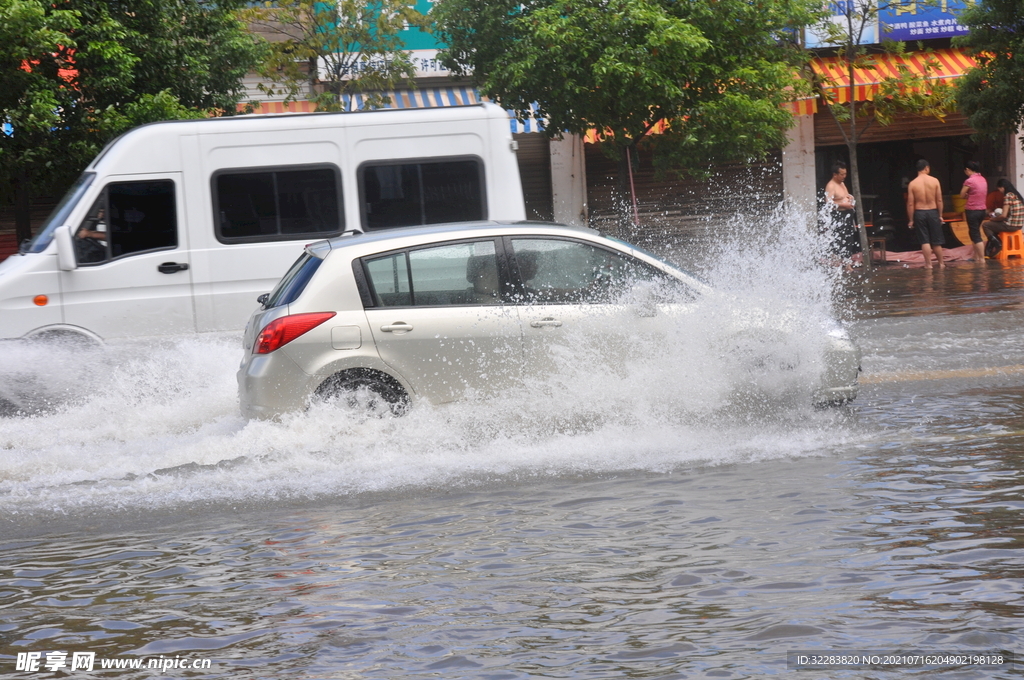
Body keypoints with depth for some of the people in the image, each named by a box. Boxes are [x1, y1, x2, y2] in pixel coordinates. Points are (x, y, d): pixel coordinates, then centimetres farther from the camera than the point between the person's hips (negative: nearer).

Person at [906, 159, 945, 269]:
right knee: (936, 241, 11)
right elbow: (939, 200, -3)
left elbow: (910, 204, -5)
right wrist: (940, 215, 6)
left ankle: (928, 264, 1)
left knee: (925, 241, 3)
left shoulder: (912, 184, -5)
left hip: (919, 213, -1)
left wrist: (911, 220, 1)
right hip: (933, 212, 1)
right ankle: (941, 264, 21)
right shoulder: (934, 181, -5)